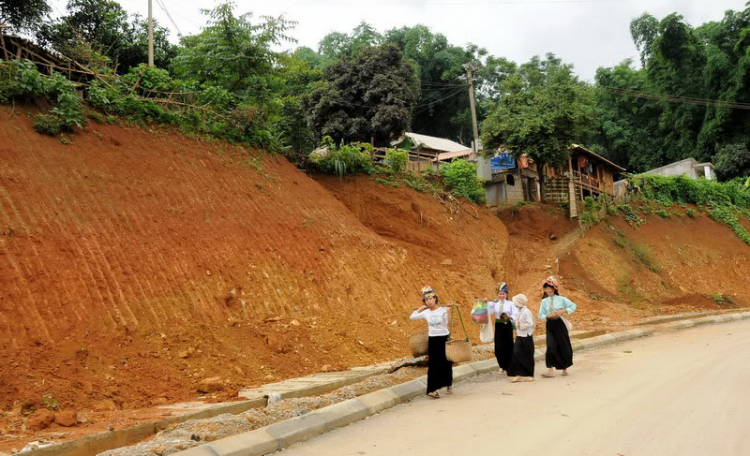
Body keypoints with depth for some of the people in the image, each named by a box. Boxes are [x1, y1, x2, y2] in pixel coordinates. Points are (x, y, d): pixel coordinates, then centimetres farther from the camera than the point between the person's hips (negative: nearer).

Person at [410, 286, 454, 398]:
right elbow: (412, 317, 9)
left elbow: (449, 324, -11)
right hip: (432, 340, 2)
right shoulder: (426, 313, 2)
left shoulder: (443, 310, -7)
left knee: (446, 363, 7)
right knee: (433, 364, -4)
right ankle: (433, 389, -6)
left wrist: (449, 312, -22)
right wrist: (421, 308, 3)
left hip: (444, 339, -2)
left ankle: (449, 385, 29)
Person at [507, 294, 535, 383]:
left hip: (526, 337, -8)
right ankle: (519, 375, 6)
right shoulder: (519, 312, 10)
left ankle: (530, 375, 15)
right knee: (517, 354, 1)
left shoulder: (526, 312, -16)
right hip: (519, 336, 8)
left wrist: (521, 325, -18)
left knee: (528, 356, 4)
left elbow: (530, 324, -22)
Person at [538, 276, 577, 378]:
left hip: (560, 324, -1)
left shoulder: (561, 299, -3)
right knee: (551, 347, -9)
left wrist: (563, 311, -14)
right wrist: (548, 316, -16)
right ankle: (550, 370, -8)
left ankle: (564, 368, 27)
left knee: (564, 346, 7)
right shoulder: (544, 301, 3)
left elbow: (573, 306, -2)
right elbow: (541, 316, 3)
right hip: (550, 325, 1)